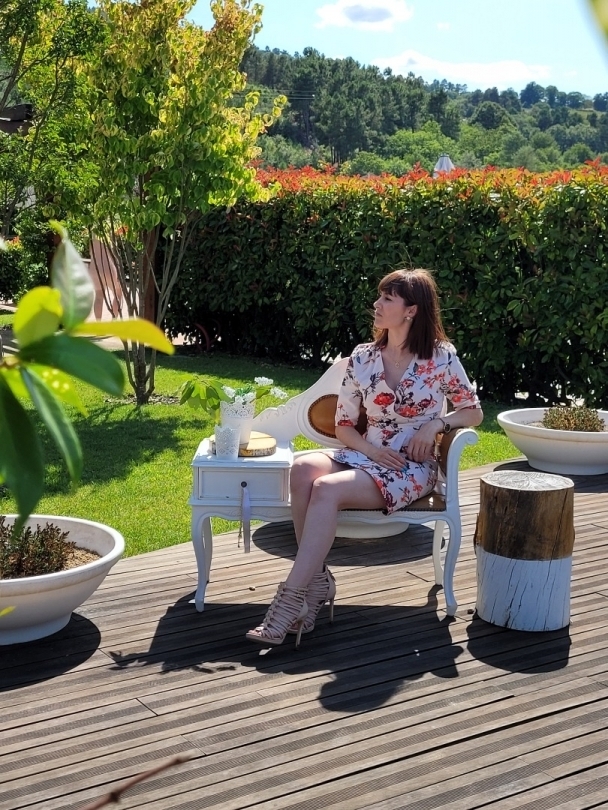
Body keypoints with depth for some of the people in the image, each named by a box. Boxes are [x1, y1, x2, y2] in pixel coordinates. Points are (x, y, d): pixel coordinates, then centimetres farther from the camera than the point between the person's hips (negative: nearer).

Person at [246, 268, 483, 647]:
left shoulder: (441, 357, -3)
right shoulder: (362, 358, 7)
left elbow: (474, 412, 7)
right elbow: (343, 424, 10)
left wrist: (437, 423, -12)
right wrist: (371, 449, -9)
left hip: (413, 468, -4)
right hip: (366, 456, 4)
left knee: (327, 489, -32)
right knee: (303, 468, -30)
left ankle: (291, 599, -32)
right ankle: (317, 579, -23)